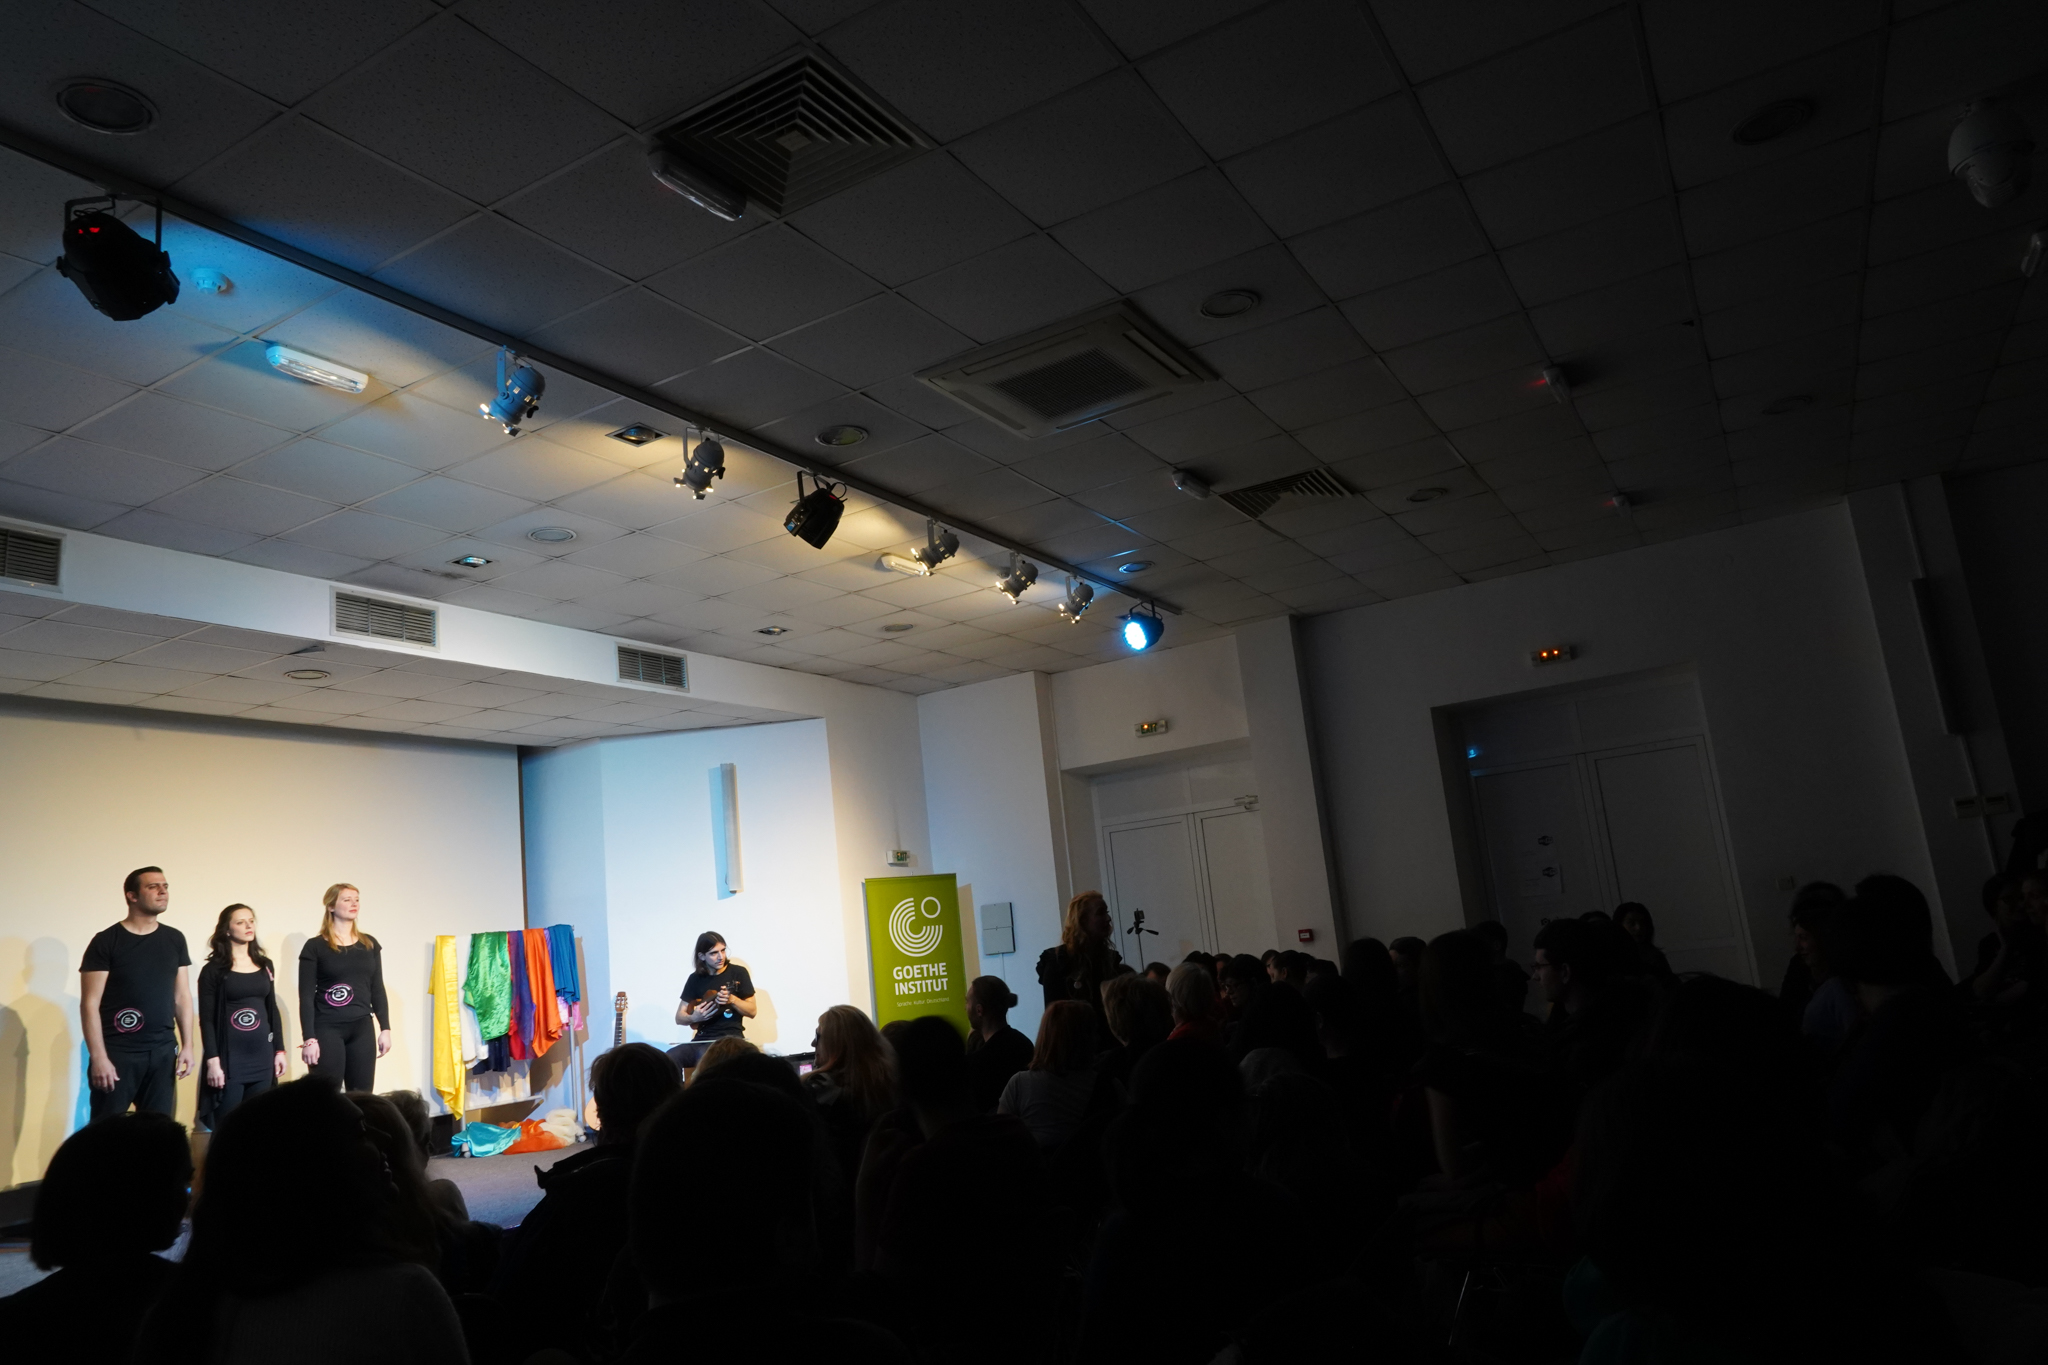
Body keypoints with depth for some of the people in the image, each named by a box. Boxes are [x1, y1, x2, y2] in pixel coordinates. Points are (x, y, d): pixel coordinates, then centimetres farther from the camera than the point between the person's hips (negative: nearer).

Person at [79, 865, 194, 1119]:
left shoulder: (174, 940, 8)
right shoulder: (106, 941, -5)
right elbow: (90, 1003, -7)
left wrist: (187, 1046, 4)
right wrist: (98, 1057, -14)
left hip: (163, 1051, 4)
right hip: (117, 1052, -4)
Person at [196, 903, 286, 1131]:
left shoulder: (266, 965, 11)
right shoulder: (213, 970, -3)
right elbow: (207, 1019, -7)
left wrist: (279, 1050, 10)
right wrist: (213, 1060, -14)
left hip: (262, 1056, 4)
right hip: (229, 1057, -4)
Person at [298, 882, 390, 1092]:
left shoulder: (369, 944, 10)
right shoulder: (315, 946, -3)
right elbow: (306, 996, -6)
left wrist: (385, 1028, 7)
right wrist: (308, 1038, -12)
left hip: (362, 1029, 4)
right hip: (327, 1029, -4)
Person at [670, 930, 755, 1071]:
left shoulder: (738, 973, 1)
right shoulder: (696, 978, 9)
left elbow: (752, 1011, 1)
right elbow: (679, 1017, 12)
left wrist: (732, 999, -16)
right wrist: (694, 1017, -10)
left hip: (731, 1037, -3)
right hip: (702, 1038, 3)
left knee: (704, 1055, -36)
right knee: (668, 1058, -25)